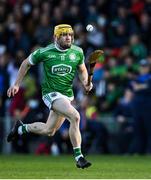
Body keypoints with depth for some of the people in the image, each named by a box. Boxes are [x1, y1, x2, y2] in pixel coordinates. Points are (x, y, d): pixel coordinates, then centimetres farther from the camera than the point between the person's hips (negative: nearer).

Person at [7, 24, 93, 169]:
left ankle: (21, 128, 41)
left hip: (67, 95, 5)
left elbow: (82, 70, 16)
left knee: (49, 131, 13)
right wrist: (17, 84, 8)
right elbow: (26, 63, 6)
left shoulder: (77, 52, -1)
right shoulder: (45, 52, -10)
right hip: (50, 92, -5)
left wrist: (85, 82, -5)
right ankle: (79, 158, -19)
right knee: (75, 116, -27)